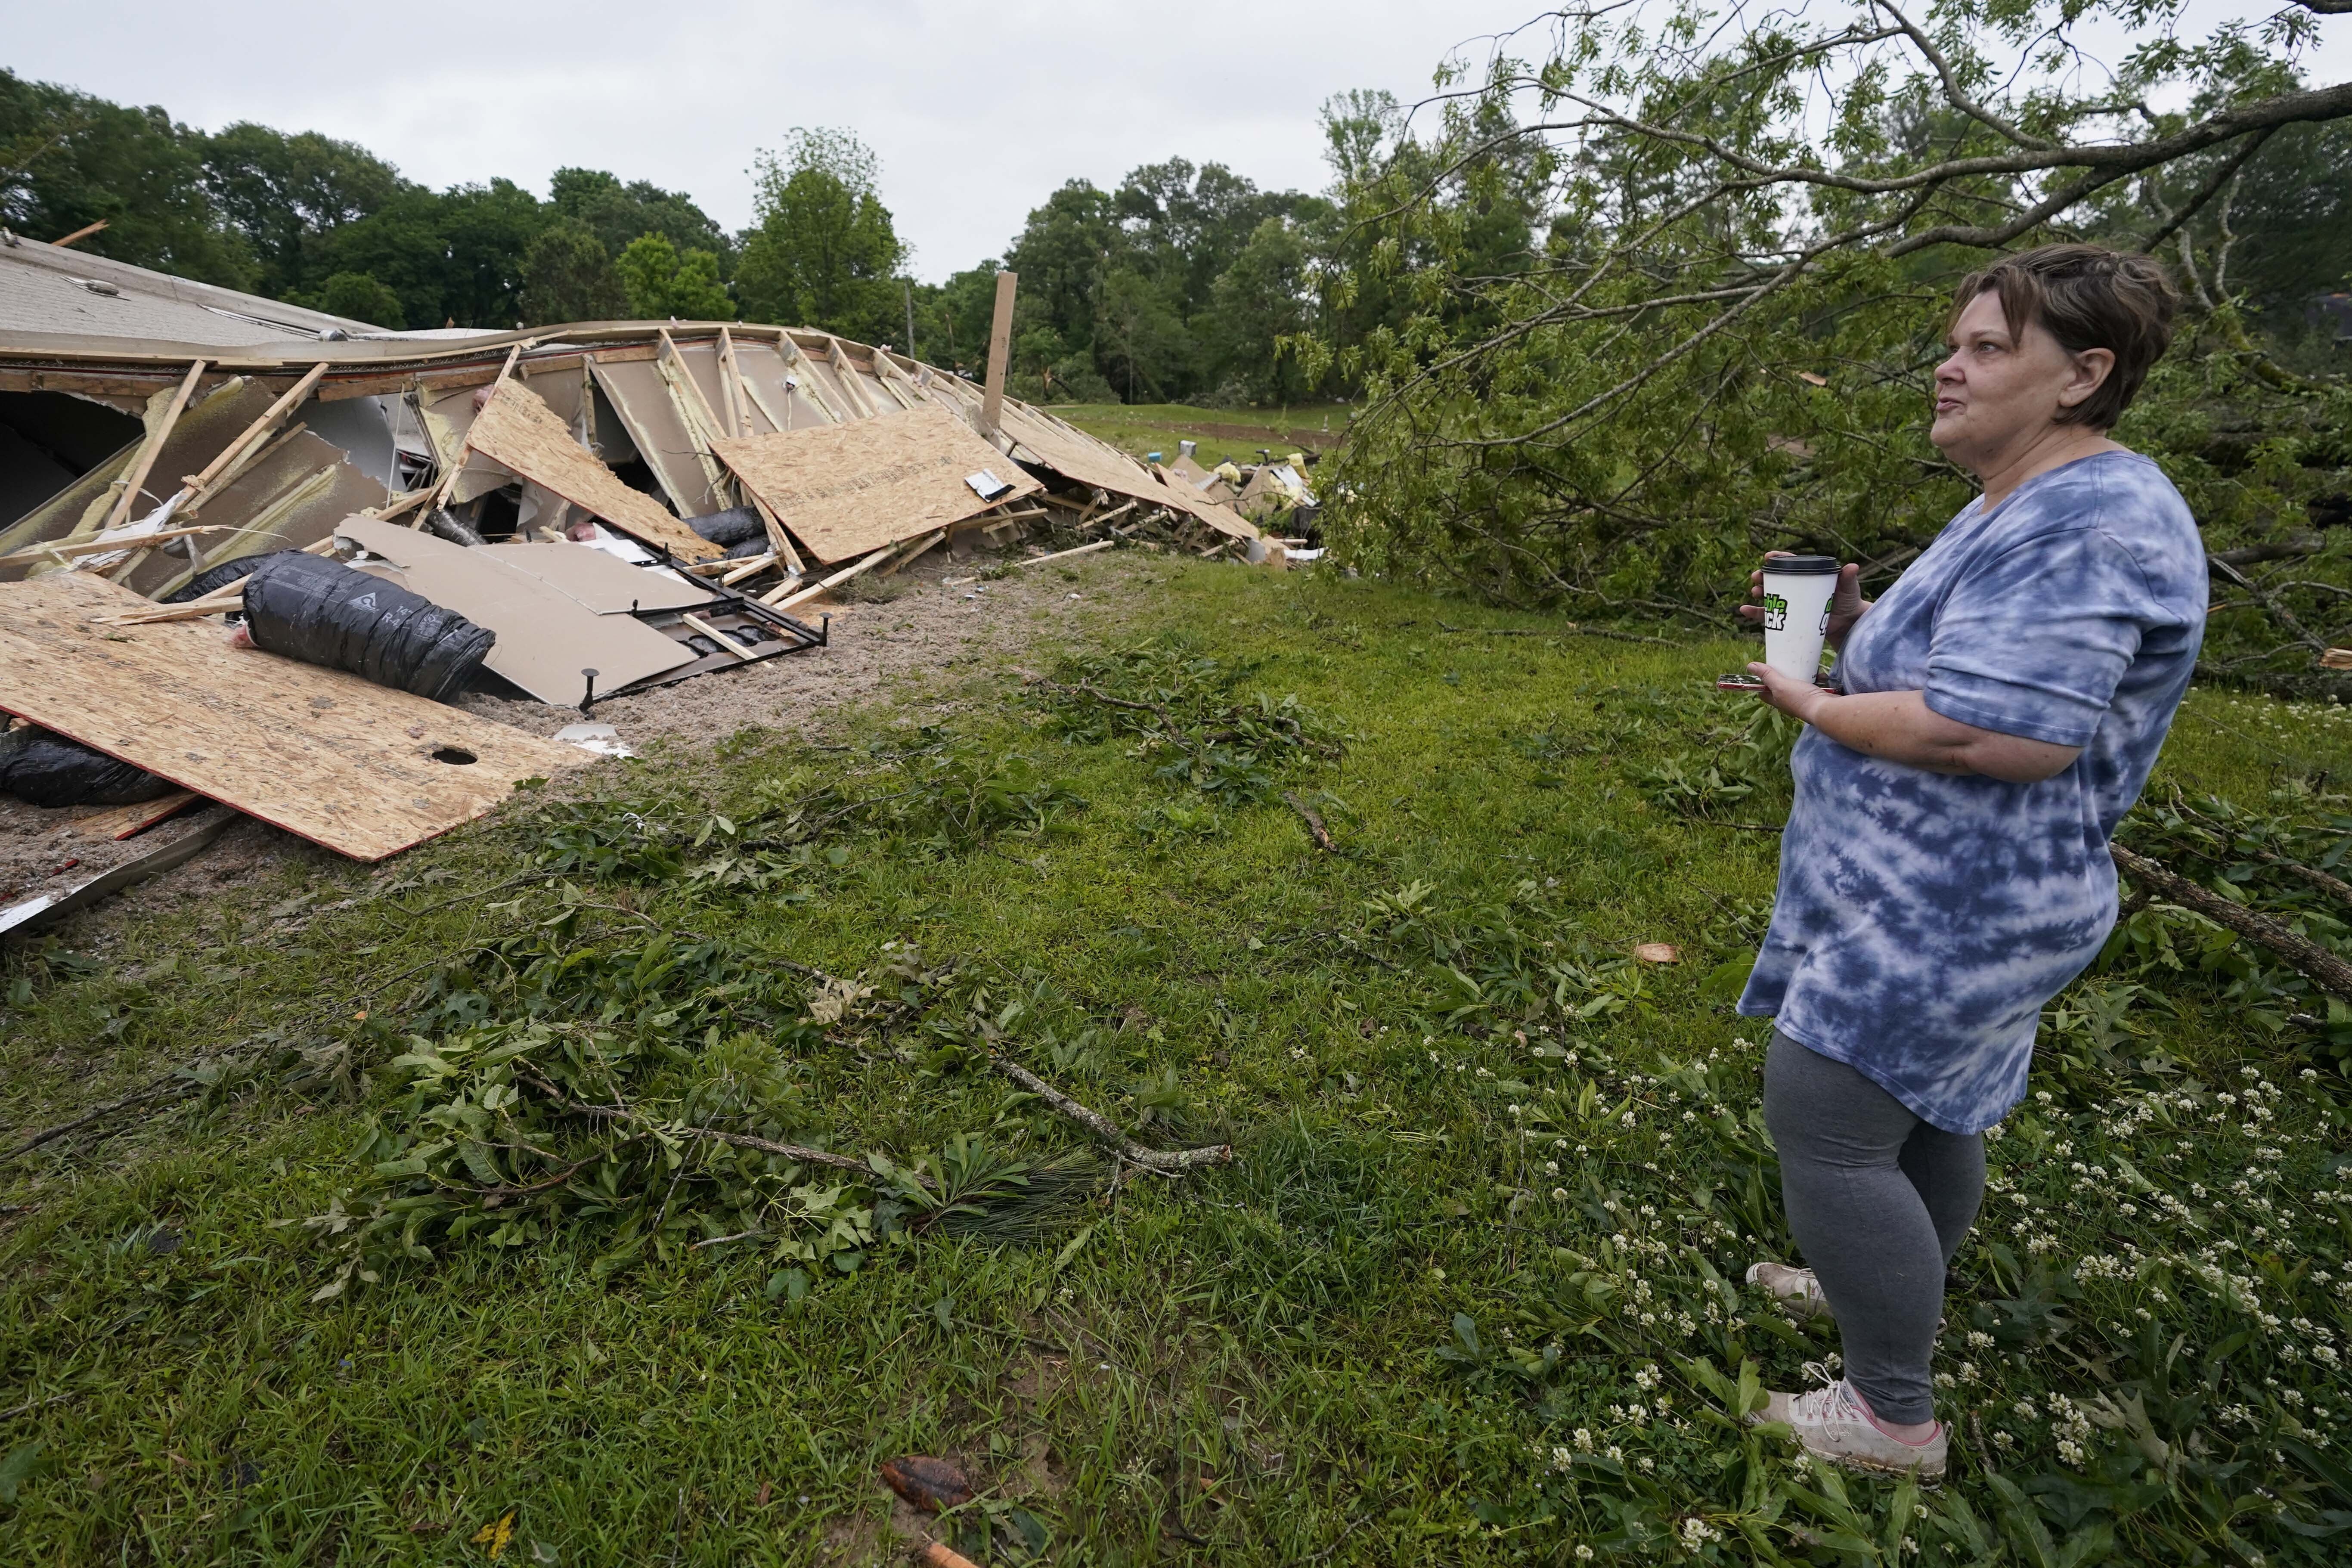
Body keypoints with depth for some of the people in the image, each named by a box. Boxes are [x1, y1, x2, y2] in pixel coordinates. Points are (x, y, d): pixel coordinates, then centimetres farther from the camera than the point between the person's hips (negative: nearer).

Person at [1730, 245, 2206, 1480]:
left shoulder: (2087, 525, -23)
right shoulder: (2021, 509, 11)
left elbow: (1998, 732, -32)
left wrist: (1810, 706, -19)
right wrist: (1848, 628, 0)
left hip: (1942, 915, -11)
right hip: (1941, 896, 11)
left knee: (1822, 1126, -3)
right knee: (1924, 1106, 24)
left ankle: (1894, 1416, 14)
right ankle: (1897, 1290, 46)